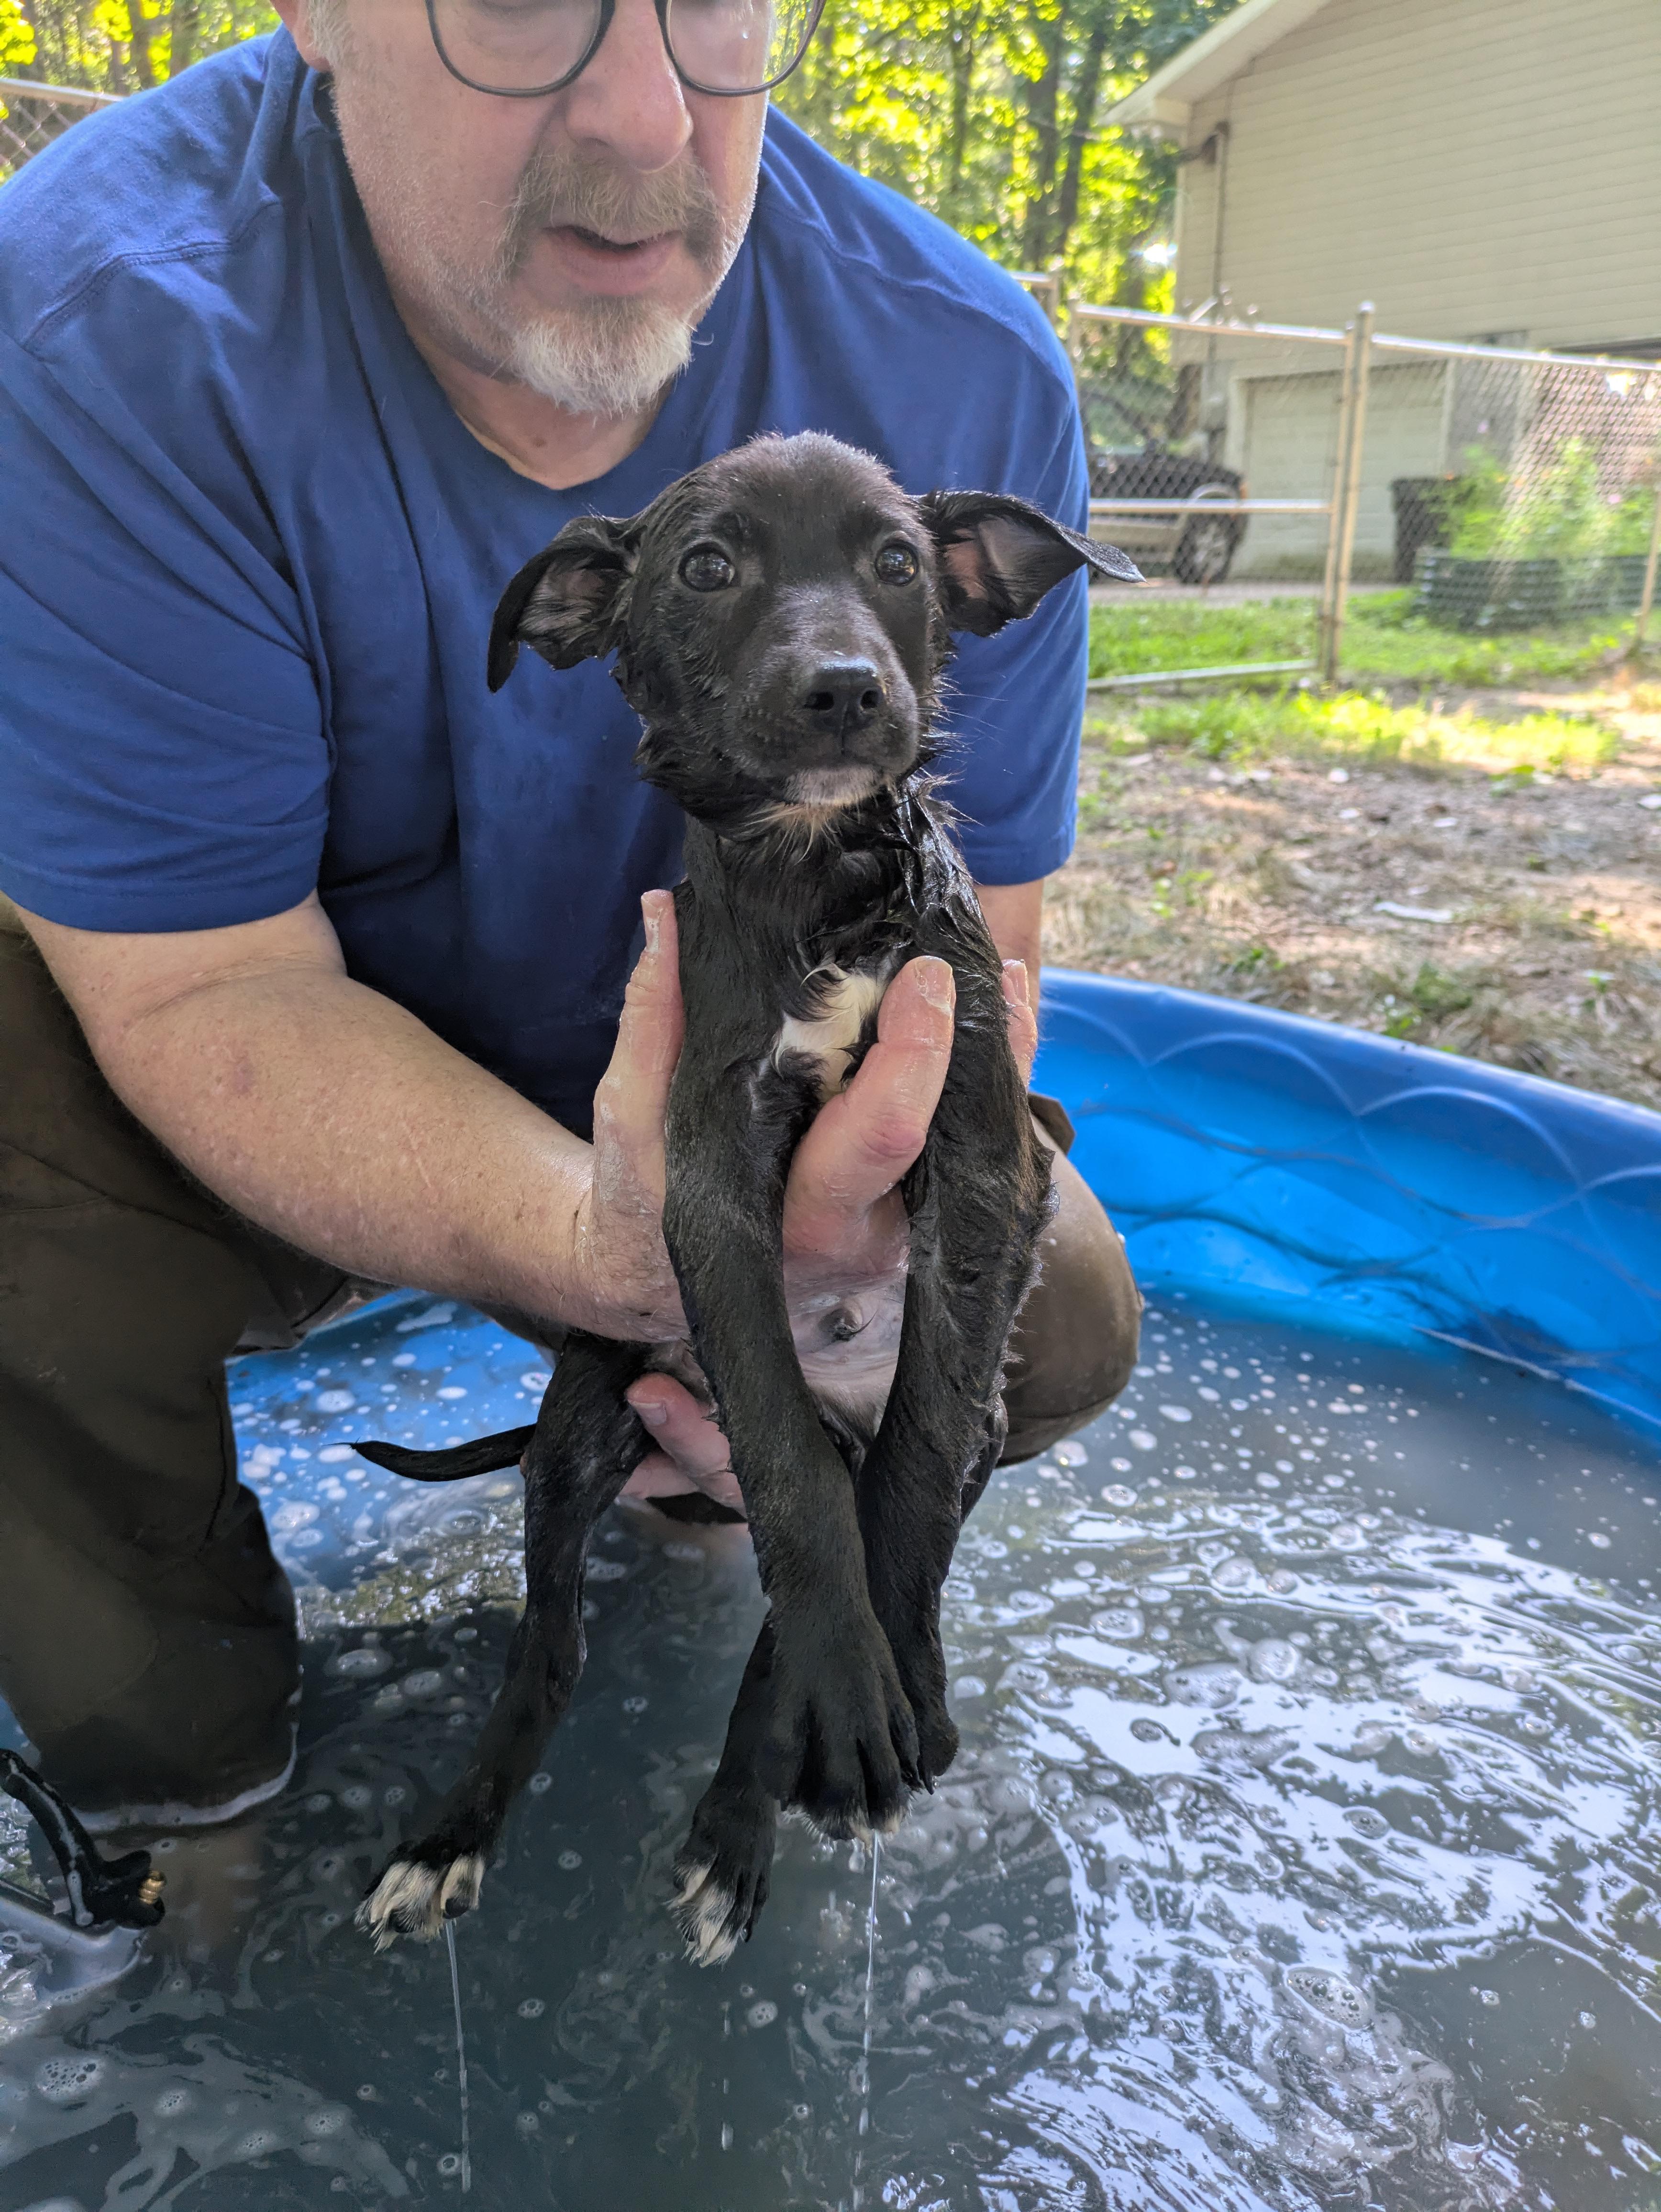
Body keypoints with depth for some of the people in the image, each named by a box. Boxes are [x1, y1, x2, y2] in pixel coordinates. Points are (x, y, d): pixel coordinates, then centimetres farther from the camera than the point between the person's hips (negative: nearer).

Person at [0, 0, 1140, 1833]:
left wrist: (827, 1266, -33)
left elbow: (972, 936, -13)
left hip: (692, 1077, 4)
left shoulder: (963, 380, -16)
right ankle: (170, 1756, 3)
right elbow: (206, 987, -28)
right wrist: (606, 1249, -46)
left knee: (1051, 1316, -11)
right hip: (263, 1112, -2)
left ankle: (657, 1470, 23)